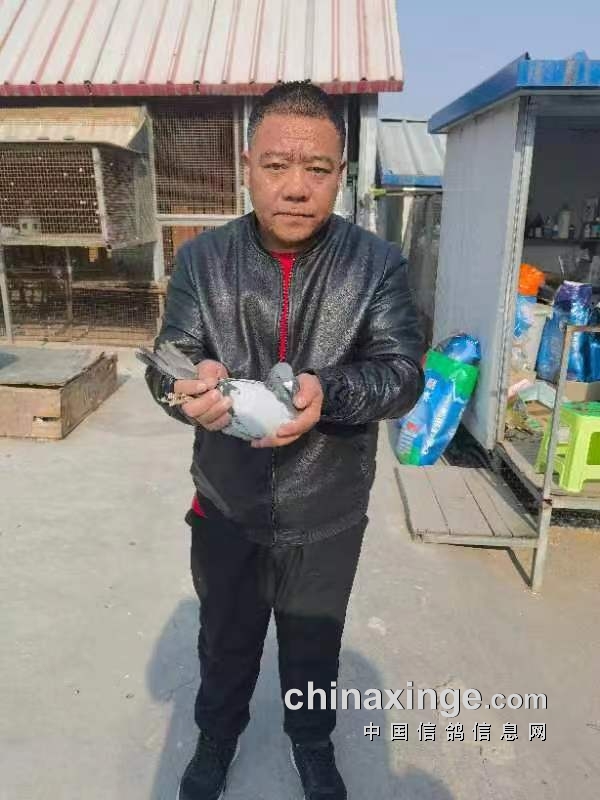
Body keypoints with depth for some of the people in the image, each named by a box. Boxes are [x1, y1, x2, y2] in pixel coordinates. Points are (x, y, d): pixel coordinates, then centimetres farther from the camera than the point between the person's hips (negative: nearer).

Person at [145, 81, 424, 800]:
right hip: (226, 509, 1)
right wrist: (193, 387, -36)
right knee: (225, 641, 25)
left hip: (328, 517, 0)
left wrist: (329, 393, -36)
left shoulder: (377, 263, -11)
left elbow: (403, 371, -15)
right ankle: (217, 733, 57)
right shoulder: (201, 259, -8)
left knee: (314, 646, 24)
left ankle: (312, 739, 56)